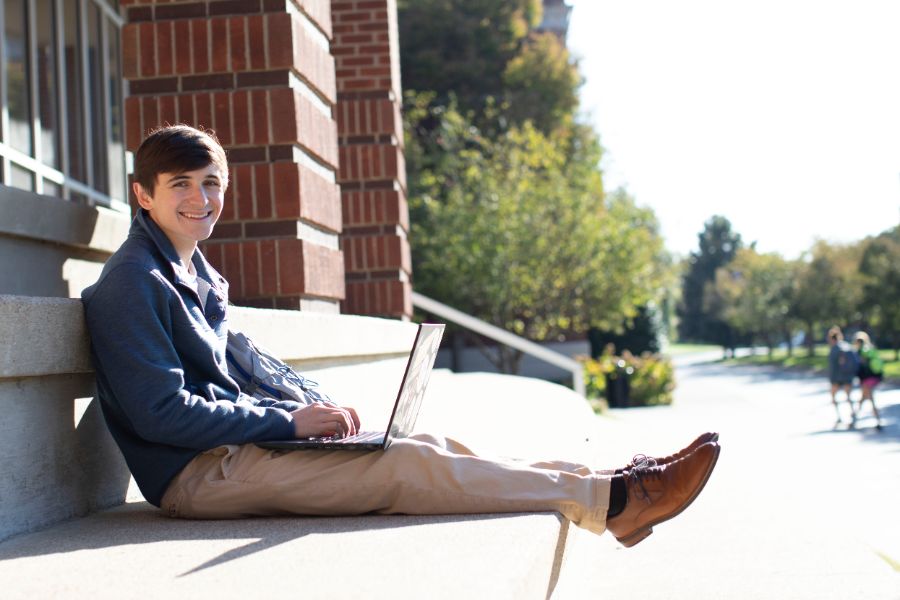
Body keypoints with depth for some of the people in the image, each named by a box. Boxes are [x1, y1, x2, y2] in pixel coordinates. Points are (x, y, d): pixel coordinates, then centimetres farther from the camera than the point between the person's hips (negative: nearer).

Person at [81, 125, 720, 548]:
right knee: (405, 463, -18)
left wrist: (307, 409, 3)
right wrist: (290, 421, -17)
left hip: (234, 442, 9)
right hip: (194, 474, -9)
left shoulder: (197, 276, 17)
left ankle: (600, 487, -5)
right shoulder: (133, 285, -13)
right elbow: (162, 413, -20)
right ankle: (609, 499, -16)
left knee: (427, 444, -3)